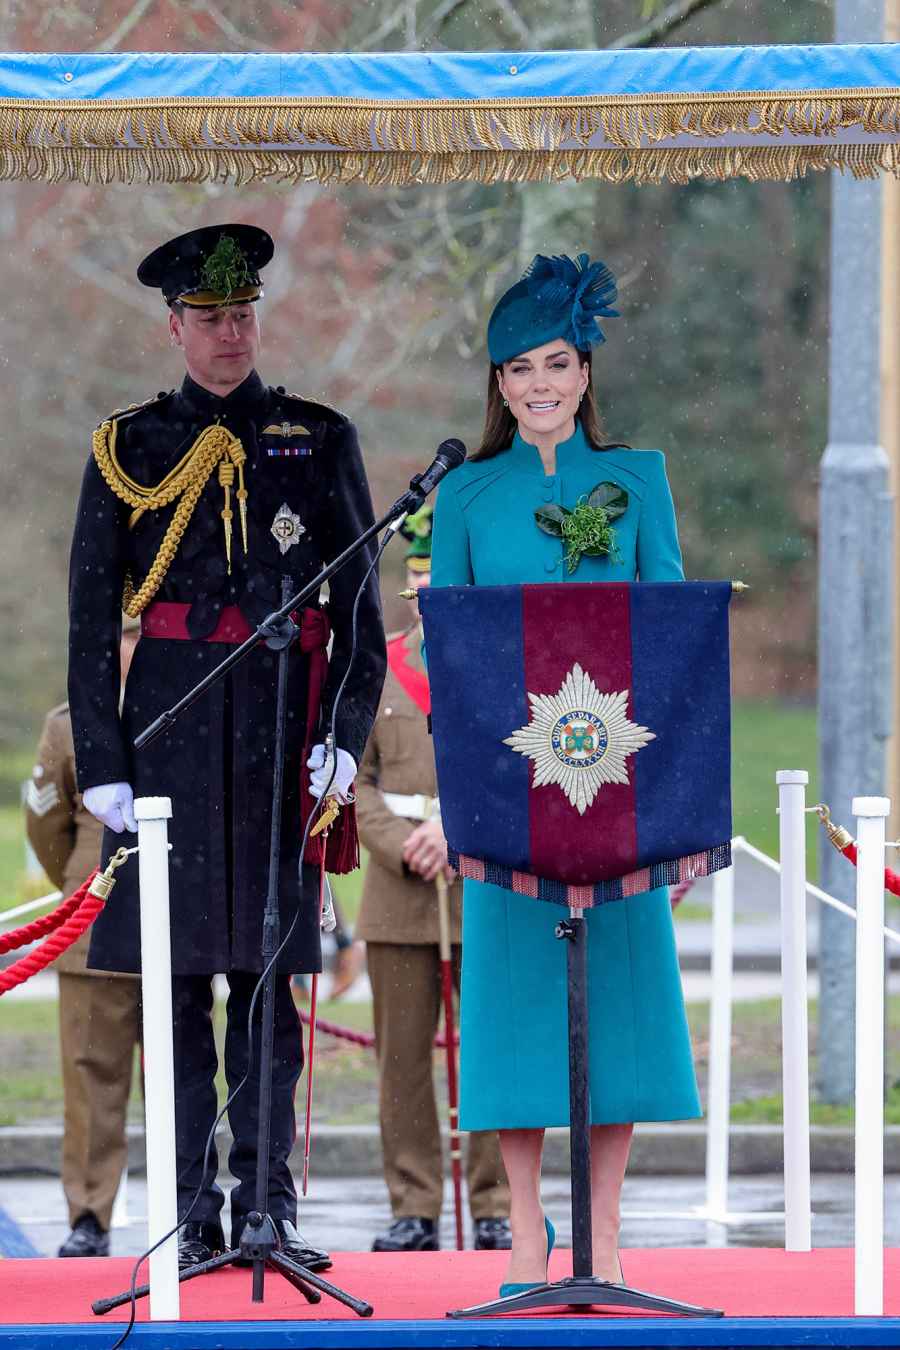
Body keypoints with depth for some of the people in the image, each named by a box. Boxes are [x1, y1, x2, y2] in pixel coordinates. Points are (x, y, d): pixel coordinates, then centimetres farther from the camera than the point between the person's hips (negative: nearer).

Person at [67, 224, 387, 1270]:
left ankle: (270, 1208, 4)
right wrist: (101, 759, -2)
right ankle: (193, 1214, 4)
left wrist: (346, 733, -4)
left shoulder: (320, 441, 10)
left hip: (280, 730, 0)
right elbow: (91, 620, 6)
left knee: (269, 977, 0)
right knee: (179, 981, 0)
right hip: (168, 730, 0)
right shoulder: (129, 450, 8)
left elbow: (360, 605, 8)